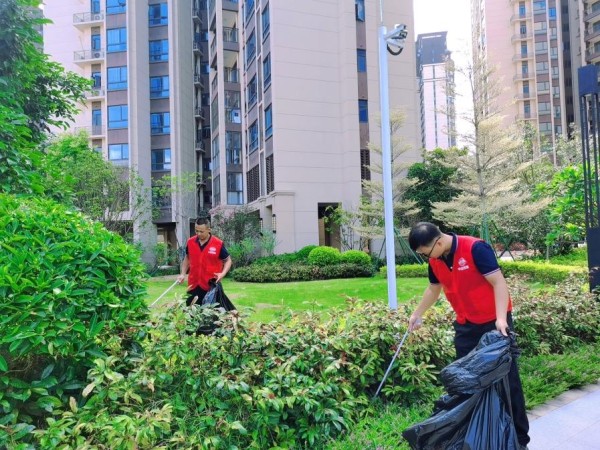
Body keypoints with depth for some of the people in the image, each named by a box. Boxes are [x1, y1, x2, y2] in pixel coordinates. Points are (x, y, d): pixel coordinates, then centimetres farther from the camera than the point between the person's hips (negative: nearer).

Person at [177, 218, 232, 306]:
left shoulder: (218, 244, -10)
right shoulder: (190, 242, 1)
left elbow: (228, 260, 1)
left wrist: (223, 273, -16)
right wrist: (182, 274, 5)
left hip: (211, 286, -3)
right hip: (193, 285, 3)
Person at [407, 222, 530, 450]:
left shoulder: (476, 248, -22)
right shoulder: (435, 261, -1)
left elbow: (499, 282, -21)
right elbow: (433, 289, 16)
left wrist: (501, 318, -29)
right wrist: (417, 314, 20)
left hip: (494, 323, -6)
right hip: (465, 326, 6)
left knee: (507, 379, 3)